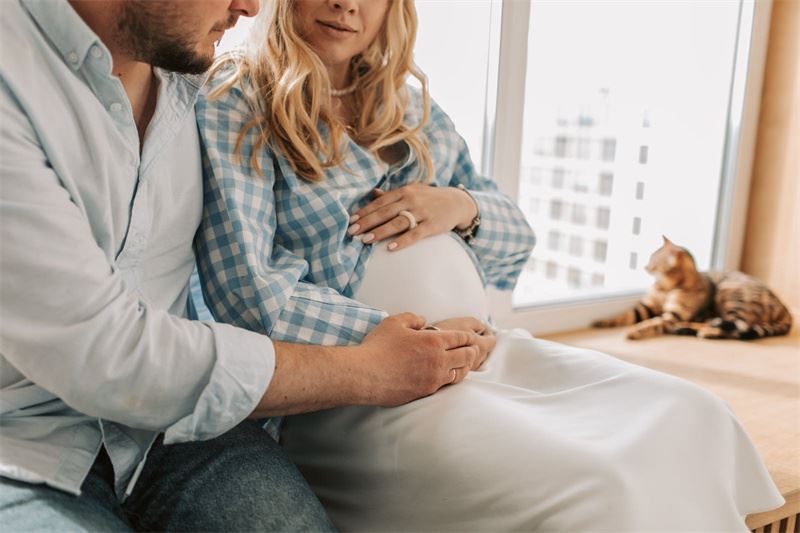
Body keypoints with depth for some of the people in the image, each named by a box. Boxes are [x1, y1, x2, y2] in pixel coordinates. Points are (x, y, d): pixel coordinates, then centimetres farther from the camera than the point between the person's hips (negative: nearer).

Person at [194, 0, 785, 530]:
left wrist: (463, 207, -5)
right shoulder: (234, 105, -3)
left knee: (694, 418, -4)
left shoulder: (409, 103, 15)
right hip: (348, 390, -6)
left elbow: (516, 246, 17)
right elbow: (248, 294, -15)